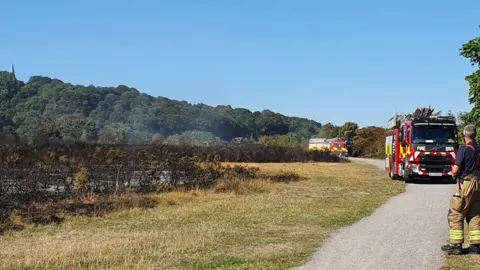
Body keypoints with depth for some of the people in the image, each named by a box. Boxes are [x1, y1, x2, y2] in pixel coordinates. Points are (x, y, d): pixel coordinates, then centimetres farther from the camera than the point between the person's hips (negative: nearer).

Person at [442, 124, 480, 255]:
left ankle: (456, 244, -1)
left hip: (465, 184, -6)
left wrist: (453, 171, 5)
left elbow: (455, 171, -15)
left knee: (456, 215, 1)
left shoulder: (464, 150, -13)